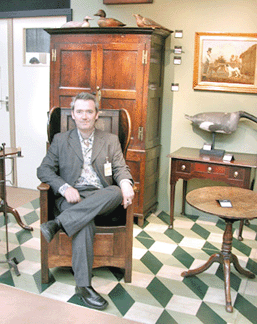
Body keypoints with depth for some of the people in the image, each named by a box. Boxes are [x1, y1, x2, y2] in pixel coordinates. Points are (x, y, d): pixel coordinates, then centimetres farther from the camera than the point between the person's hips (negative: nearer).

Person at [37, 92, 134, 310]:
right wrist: (65, 188, -12)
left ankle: (59, 223, -33)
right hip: (73, 198, -1)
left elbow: (120, 168, 8)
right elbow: (44, 170, 8)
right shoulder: (60, 140, 15)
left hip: (101, 198, 2)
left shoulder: (111, 140, 18)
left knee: (116, 192, -34)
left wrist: (126, 183, -17)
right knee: (86, 224, -34)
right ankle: (83, 285, -26)